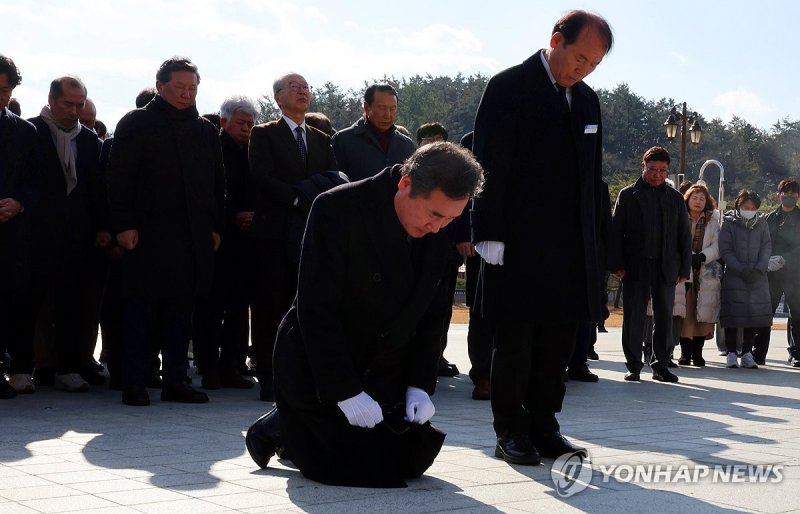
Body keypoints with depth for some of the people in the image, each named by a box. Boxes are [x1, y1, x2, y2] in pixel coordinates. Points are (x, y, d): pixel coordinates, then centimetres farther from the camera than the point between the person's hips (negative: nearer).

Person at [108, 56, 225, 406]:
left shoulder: (205, 130, 17)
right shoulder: (136, 124, 2)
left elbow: (217, 182, 20)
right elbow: (119, 177, -4)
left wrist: (216, 226, 12)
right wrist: (123, 224, -11)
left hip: (194, 237, 5)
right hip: (148, 233, -5)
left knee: (182, 308, 6)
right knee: (142, 308, -2)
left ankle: (175, 381, 12)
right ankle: (135, 384, 2)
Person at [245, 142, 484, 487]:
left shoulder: (436, 236, -4)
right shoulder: (338, 210, -24)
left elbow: (431, 315, 6)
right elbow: (316, 311, -25)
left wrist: (420, 385, -5)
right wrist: (345, 393, -26)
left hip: (382, 376, 7)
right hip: (317, 373, -7)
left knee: (415, 460, 8)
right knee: (365, 471, -13)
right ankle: (280, 430, 13)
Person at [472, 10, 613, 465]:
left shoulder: (587, 100, 15)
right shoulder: (509, 88, -5)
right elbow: (490, 167, -9)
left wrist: (593, 237, 12)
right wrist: (490, 236, -14)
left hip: (572, 246, 6)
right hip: (519, 244, -6)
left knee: (558, 341, 8)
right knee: (516, 339, 1)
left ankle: (543, 426, 16)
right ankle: (512, 432, 9)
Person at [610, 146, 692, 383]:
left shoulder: (675, 198, 12)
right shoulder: (628, 195, 5)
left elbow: (684, 236, 12)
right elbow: (616, 232, 1)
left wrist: (684, 268, 5)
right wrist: (617, 264, -7)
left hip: (666, 267, 2)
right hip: (636, 266, -2)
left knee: (664, 317, 4)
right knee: (634, 317, 0)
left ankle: (661, 365, 13)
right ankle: (633, 365, 7)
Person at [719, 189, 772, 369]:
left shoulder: (762, 224, 12)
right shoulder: (729, 223, 2)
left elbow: (767, 248, 7)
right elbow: (725, 251, -3)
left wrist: (759, 269, -9)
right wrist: (741, 270, -12)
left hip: (757, 278, 3)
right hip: (734, 277, -3)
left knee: (755, 313, 0)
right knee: (733, 314, -6)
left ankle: (747, 353, 7)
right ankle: (731, 354, 1)